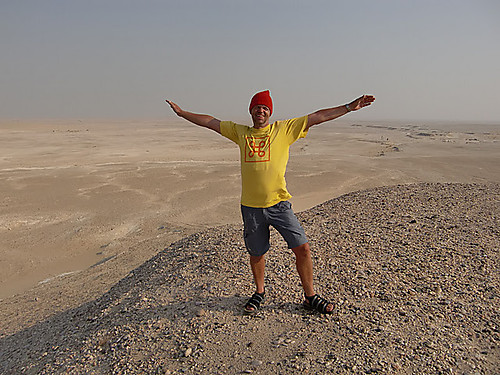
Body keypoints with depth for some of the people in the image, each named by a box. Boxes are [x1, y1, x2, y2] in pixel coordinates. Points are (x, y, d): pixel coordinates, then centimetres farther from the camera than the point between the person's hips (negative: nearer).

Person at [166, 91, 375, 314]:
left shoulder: (284, 129, 4)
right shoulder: (240, 132, 10)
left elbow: (318, 117, 2)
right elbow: (210, 122, 17)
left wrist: (350, 107, -1)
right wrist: (182, 113, 19)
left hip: (279, 203, -1)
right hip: (250, 206, 2)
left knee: (302, 247, -4)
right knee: (256, 253, 14)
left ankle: (310, 297, 17)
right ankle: (259, 292, 39)